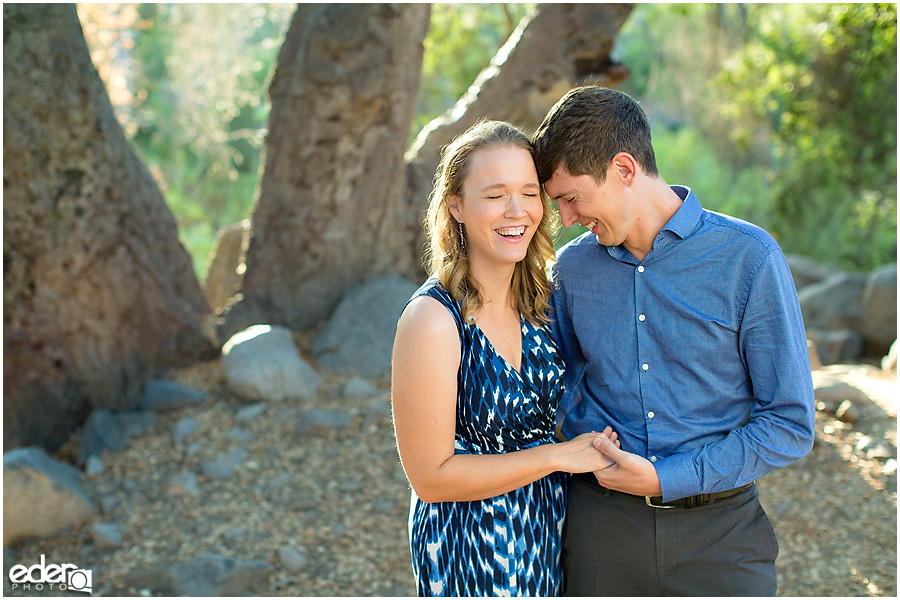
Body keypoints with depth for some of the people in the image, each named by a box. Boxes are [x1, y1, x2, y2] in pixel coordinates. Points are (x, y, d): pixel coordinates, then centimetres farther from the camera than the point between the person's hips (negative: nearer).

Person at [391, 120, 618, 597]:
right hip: (470, 551, -6)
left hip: (548, 535, 6)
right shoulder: (432, 319, -23)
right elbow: (431, 476, -20)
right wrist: (559, 456, -19)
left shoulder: (535, 299, -1)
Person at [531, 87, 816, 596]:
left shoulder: (749, 257, -10)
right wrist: (592, 454, -5)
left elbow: (791, 425, -9)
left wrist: (664, 479, -14)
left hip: (719, 533, -2)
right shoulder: (572, 267, 3)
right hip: (602, 527, 3)